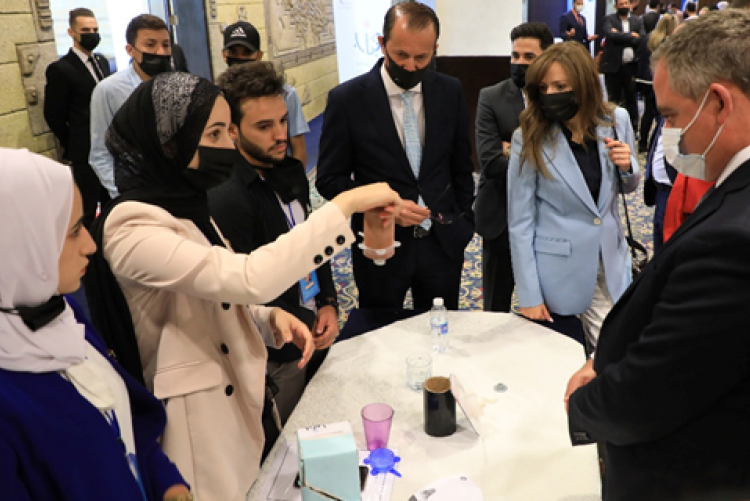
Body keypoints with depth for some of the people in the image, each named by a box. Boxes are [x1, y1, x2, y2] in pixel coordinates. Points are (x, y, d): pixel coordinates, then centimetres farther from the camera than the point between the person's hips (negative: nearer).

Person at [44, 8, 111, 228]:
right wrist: (71, 146, -1)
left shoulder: (102, 62, 11)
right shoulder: (60, 69, -11)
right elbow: (54, 116, -8)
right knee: (87, 211, 3)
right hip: (85, 153, -6)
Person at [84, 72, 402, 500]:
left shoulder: (185, 206, 4)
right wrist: (344, 204, -31)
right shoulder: (132, 229, -24)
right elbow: (249, 279, -36)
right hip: (195, 422, -8)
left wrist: (270, 318, -7)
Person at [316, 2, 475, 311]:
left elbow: (461, 166, 9)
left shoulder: (450, 91, -1)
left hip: (443, 243, 3)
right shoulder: (347, 99, -11)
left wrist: (463, 224, 9)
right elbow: (329, 179, -7)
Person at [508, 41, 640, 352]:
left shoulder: (616, 121, -4)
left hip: (609, 267, 3)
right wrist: (529, 296, -11)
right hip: (558, 271, -3)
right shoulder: (529, 139, -12)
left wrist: (627, 166, -11)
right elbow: (520, 222, -10)